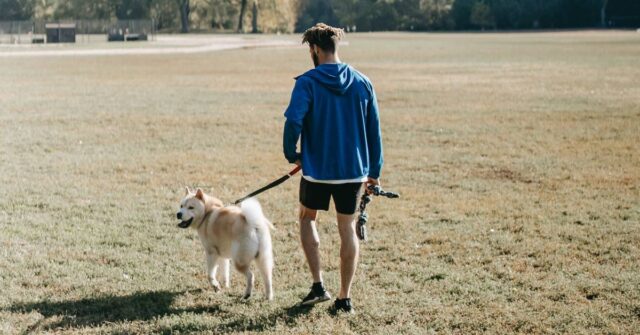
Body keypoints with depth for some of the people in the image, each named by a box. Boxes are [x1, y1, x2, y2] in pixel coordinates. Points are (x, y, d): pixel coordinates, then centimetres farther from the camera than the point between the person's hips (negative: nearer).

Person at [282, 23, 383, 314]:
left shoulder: (308, 82, -11)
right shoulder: (362, 83, 2)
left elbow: (293, 121, -20)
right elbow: (374, 129, 5)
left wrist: (291, 153, -2)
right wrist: (374, 170, 12)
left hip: (317, 168, -3)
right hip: (353, 169, 3)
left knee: (307, 218, 20)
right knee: (347, 228, 10)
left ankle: (318, 285, 11)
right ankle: (345, 298, 11)